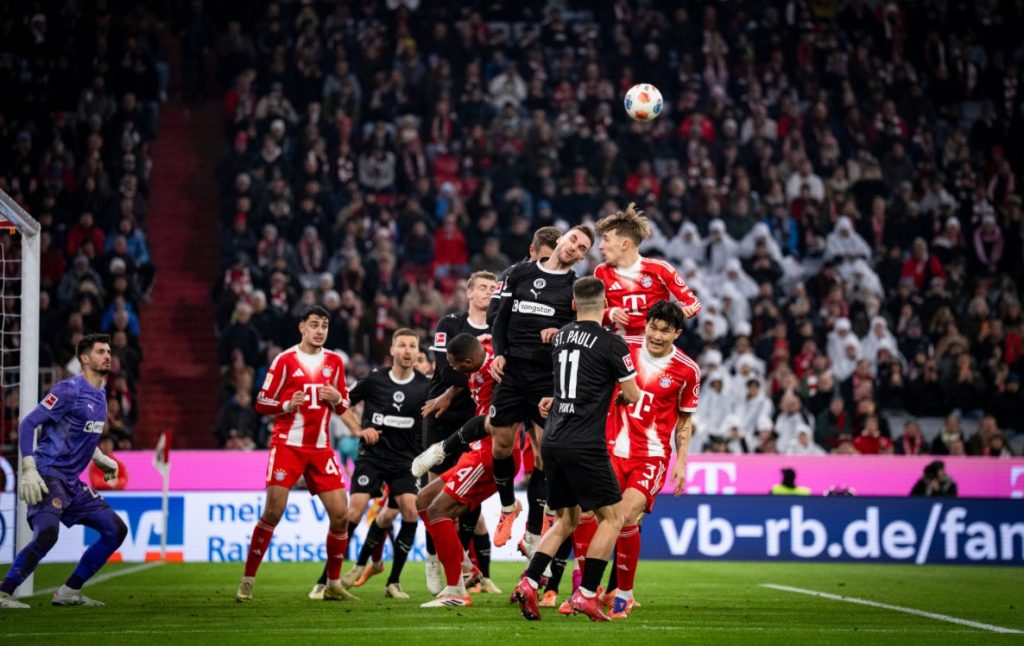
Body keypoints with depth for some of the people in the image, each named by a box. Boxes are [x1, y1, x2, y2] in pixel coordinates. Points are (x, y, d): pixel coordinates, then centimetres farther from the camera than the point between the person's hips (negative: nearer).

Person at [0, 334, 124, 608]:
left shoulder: (100, 395, 15)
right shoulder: (69, 390, -12)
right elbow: (27, 424, -15)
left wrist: (100, 459, 24)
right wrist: (28, 470, -23)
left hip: (72, 483, 9)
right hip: (48, 477, -9)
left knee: (116, 530, 6)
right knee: (47, 533, -29)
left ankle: (69, 592, 11)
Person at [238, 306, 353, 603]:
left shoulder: (334, 361, 10)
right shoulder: (285, 360, -2)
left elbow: (343, 406, 18)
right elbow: (261, 404, -2)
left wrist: (337, 398, -5)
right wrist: (288, 405, -20)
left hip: (320, 448, 4)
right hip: (288, 444, -4)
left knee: (340, 513, -4)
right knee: (273, 511, -12)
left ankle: (333, 584, 10)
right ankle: (247, 581, -2)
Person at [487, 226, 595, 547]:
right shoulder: (519, 273, 11)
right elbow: (502, 318, 14)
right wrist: (499, 353, 0)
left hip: (548, 375, -2)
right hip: (512, 371, 2)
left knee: (545, 452, -6)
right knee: (501, 444, 4)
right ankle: (508, 506, 27)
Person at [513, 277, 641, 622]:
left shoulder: (560, 337, 12)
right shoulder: (611, 343, -8)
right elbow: (633, 395, 0)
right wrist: (619, 397, 20)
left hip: (553, 441, 7)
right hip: (585, 444, -7)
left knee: (566, 519, 18)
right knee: (612, 516, 3)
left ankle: (528, 584, 4)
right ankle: (586, 594, -4)